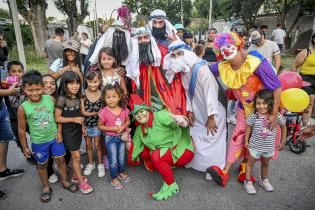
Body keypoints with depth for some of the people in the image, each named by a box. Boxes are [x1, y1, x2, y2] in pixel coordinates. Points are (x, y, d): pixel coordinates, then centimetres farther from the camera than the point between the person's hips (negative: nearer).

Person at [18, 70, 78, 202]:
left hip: (55, 137, 1)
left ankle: (65, 182, 37)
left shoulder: (50, 99, -13)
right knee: (42, 165, 18)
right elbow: (22, 129, -6)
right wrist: (25, 147, 0)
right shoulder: (23, 108, -17)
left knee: (60, 160, 14)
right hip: (38, 142, -1)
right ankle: (46, 187, 40)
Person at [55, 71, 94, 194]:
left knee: (75, 155, 18)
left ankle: (75, 176, 35)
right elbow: (57, 118, -17)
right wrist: (73, 119, -21)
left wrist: (82, 126, 11)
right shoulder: (62, 99, -18)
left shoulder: (77, 97, 1)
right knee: (76, 156, 0)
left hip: (77, 129, 6)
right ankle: (81, 182, 13)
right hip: (68, 131, -6)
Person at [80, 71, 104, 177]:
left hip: (97, 124, -1)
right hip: (86, 124, 1)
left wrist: (90, 113, -17)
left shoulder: (102, 94, -14)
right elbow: (83, 112, -15)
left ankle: (100, 164, 32)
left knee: (97, 145, 12)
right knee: (88, 145, 18)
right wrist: (97, 113, -16)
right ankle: (91, 163, 39)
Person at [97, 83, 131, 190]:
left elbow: (128, 120, 3)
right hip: (110, 138, -3)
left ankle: (121, 173, 44)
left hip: (122, 136, 4)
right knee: (113, 159, 6)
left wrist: (123, 127, -17)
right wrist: (112, 128, -22)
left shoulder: (124, 109, -11)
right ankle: (114, 179, 26)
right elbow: (99, 126, -11)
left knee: (121, 157, 20)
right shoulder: (104, 112, -20)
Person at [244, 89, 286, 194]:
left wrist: (283, 142, 4)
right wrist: (246, 140, -2)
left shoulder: (276, 116, -17)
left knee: (265, 164, 24)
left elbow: (283, 126, 0)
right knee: (250, 163, 14)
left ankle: (263, 180, 48)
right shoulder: (253, 116, -21)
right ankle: (248, 182, 32)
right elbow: (249, 127, -6)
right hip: (255, 146, -2)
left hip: (269, 147, 2)